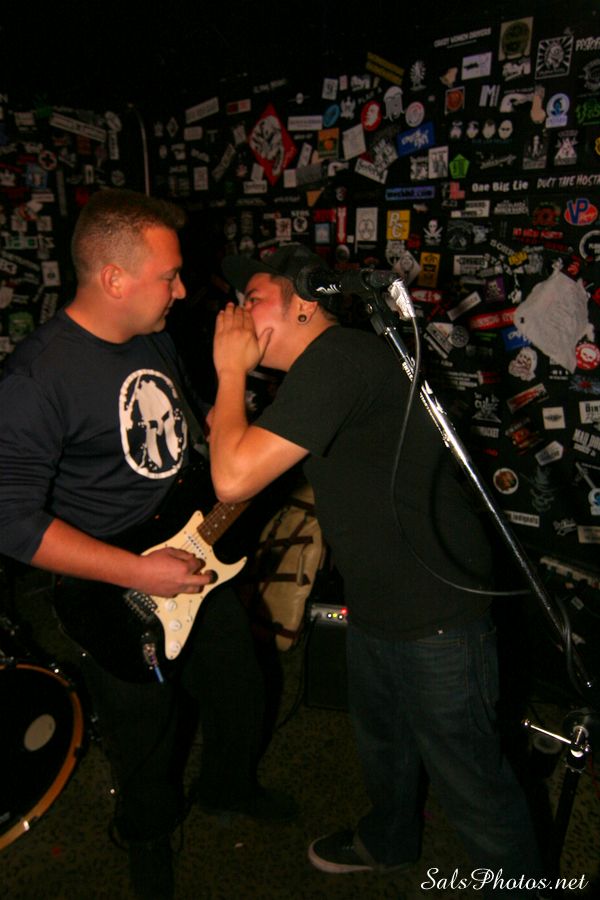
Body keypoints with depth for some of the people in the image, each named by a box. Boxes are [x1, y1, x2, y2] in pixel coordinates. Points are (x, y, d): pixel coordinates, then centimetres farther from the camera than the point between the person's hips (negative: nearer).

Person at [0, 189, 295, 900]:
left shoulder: (155, 337, 0)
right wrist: (137, 573, -27)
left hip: (195, 555, 7)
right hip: (116, 597, -7)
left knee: (241, 691, 23)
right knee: (146, 739, 16)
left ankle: (228, 786, 55)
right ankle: (148, 834, 50)